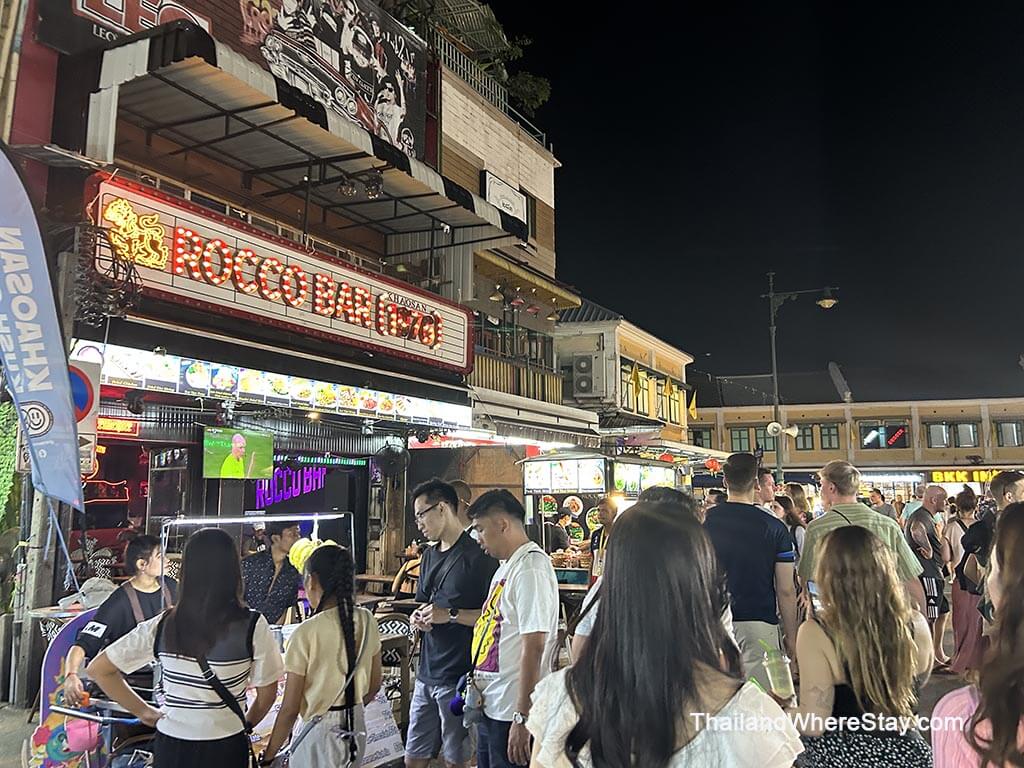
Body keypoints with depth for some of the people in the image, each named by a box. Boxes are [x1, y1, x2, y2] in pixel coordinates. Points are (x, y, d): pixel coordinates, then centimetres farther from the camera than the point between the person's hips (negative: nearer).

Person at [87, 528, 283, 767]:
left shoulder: (162, 626, -6)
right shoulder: (253, 626, -15)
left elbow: (98, 669, 1)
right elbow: (267, 694, -7)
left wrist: (144, 712, 6)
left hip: (170, 746, 2)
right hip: (224, 748, -2)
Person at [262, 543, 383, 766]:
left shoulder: (305, 634, -19)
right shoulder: (367, 621, -5)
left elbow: (290, 709, -14)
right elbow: (374, 685, 6)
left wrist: (267, 757, -2)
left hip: (319, 733, -5)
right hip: (357, 727, 5)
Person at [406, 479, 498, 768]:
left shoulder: (478, 556, -13)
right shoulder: (430, 555, 13)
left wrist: (452, 614, -20)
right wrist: (419, 618, 3)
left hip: (459, 676, -7)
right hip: (427, 673, 7)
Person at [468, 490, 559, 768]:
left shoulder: (531, 569, -18)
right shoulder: (506, 566, 11)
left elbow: (533, 647, -22)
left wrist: (522, 719, -21)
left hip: (511, 712, -9)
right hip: (489, 706, 9)